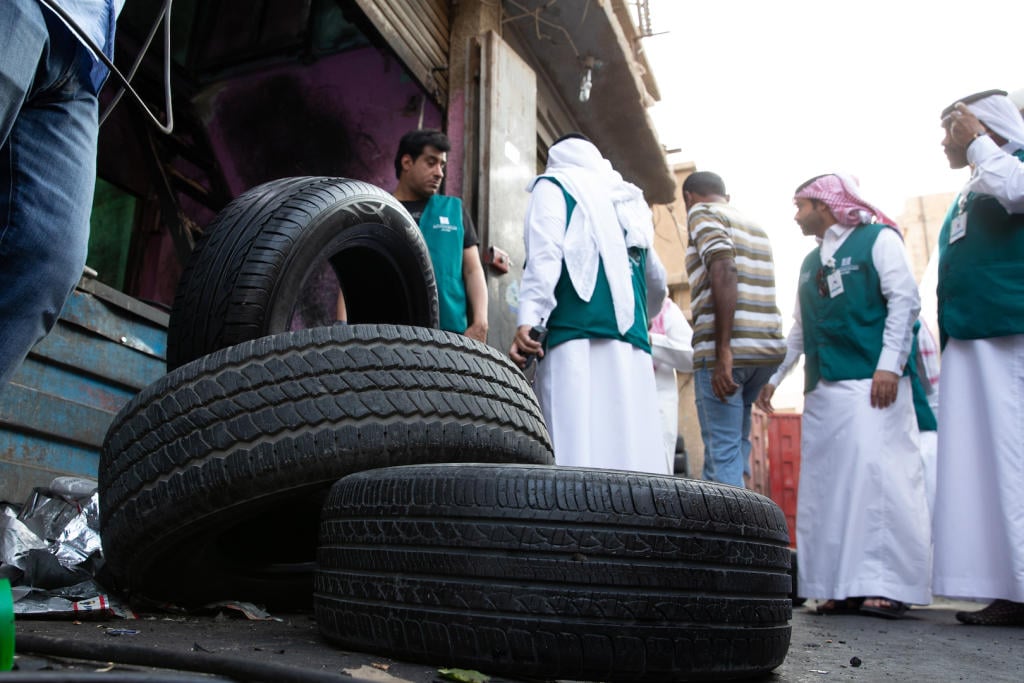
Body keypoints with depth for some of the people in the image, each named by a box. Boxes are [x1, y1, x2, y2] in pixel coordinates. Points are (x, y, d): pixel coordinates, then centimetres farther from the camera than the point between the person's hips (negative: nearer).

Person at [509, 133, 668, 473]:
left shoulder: (553, 184, 14)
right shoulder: (629, 200, 29)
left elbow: (544, 254, -6)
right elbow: (658, 285, 35)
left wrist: (528, 320, -16)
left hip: (578, 335, -5)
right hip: (633, 343, 6)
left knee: (581, 451, -13)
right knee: (633, 452, 0)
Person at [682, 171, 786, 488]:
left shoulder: (702, 213, 2)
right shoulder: (756, 227, 25)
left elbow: (724, 272, -15)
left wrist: (723, 352, -20)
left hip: (729, 349, -8)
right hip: (769, 348, 8)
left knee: (722, 451, -5)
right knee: (736, 444, 20)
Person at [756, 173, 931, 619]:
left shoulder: (878, 239, 5)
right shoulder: (810, 263, 23)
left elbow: (904, 300, -5)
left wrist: (889, 365, -15)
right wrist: (773, 378, 20)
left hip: (871, 382, -6)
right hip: (822, 388, 7)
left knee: (876, 473, -12)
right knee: (827, 481, 2)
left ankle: (888, 584, -7)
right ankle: (842, 586, 6)